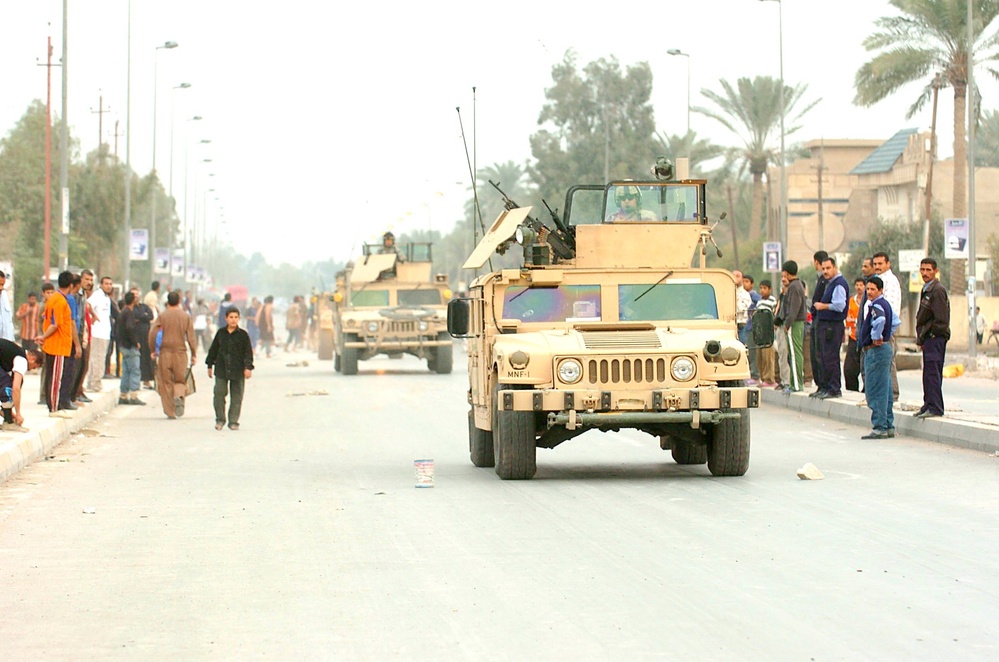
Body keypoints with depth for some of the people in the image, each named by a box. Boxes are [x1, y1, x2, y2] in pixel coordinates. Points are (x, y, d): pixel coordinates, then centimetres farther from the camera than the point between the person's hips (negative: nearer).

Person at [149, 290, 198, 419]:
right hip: (180, 352, 1)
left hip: (165, 352, -1)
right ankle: (179, 396, -22)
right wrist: (193, 354, 9)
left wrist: (153, 350, 3)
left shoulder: (162, 316, 0)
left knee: (165, 383, 6)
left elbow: (152, 333, -8)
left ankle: (170, 411, 3)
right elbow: (191, 337, 2)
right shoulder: (186, 317, 3)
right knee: (180, 380, 11)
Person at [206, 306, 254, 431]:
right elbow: (213, 349, 13)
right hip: (221, 369, 1)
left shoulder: (243, 335, 0)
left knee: (236, 396, 3)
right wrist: (210, 365, 13)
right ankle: (220, 419, 8)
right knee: (219, 393, -5)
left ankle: (233, 421, 10)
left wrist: (248, 367, -10)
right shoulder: (220, 333, 5)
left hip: (238, 370, -1)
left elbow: (248, 352, 0)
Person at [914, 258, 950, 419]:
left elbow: (941, 320, -17)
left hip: (935, 338, -10)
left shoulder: (938, 290, -12)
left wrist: (925, 335, -11)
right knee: (928, 374, 11)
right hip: (928, 339, 10)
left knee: (933, 373, -11)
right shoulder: (926, 290, 18)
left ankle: (935, 407, -11)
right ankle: (929, 406, 16)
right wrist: (921, 338, 14)